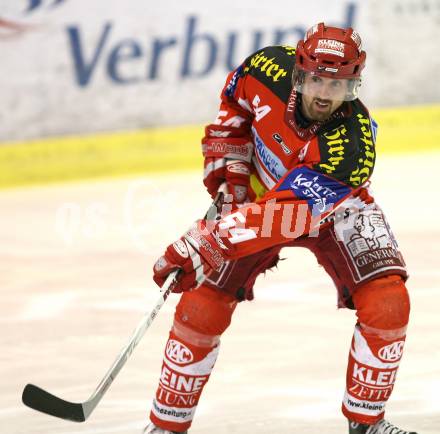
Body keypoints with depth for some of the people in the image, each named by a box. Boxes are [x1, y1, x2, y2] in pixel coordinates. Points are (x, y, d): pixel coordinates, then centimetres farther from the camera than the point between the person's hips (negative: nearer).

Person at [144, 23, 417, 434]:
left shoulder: (352, 146, -40)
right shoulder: (270, 69, -28)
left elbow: (286, 218, -44)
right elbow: (235, 97, -1)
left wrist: (202, 245, -47)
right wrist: (227, 159, -9)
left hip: (334, 209, -2)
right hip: (258, 193, 2)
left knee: (387, 304, -20)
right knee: (201, 310, -9)